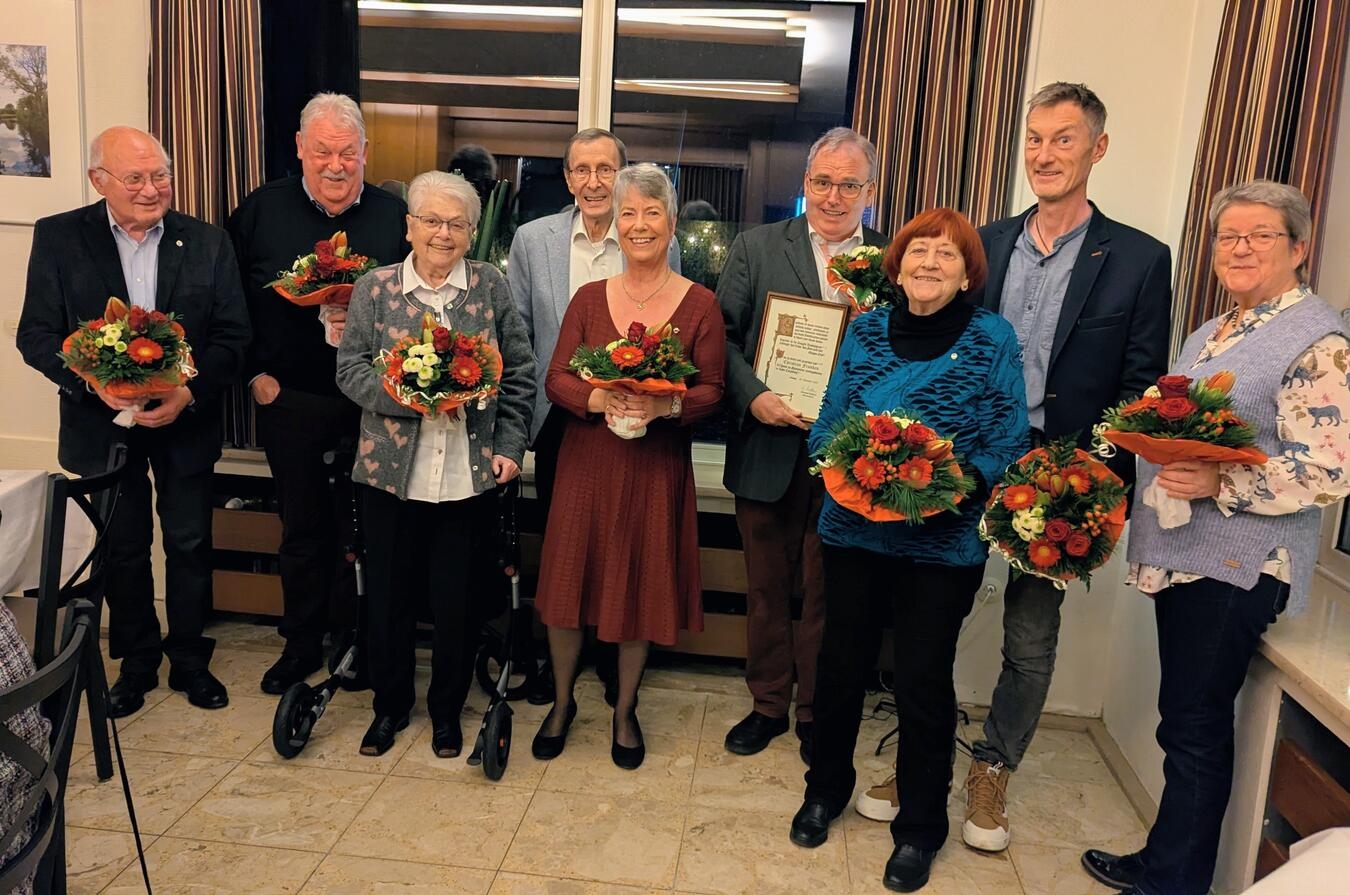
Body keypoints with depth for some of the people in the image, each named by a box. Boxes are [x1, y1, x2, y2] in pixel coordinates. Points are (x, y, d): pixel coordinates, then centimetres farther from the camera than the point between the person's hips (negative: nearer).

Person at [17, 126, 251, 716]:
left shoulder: (207, 242, -2)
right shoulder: (58, 238, -4)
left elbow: (233, 334, -5)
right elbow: (36, 335, -5)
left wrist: (188, 392, -19)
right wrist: (94, 383, -21)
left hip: (186, 421, 0)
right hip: (104, 422, 0)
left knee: (189, 544, 10)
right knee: (123, 547, 13)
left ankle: (189, 659, 29)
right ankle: (137, 662, 32)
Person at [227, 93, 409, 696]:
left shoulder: (394, 216, 1)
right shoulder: (261, 211, 3)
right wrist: (255, 375, -1)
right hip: (290, 399, 1)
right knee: (303, 528, 13)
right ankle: (302, 643, 29)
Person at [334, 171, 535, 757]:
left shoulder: (490, 286, 4)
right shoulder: (374, 288, 4)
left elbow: (519, 373, 5)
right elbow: (351, 368, -1)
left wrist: (510, 446, -2)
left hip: (468, 473, 0)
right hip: (391, 472, 0)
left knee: (456, 598, 8)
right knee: (389, 592, 10)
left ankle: (447, 709, 28)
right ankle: (390, 704, 31)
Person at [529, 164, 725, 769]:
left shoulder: (699, 305, -2)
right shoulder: (589, 299, 4)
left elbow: (711, 391, -3)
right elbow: (556, 379, 1)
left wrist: (667, 405, -23)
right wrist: (599, 399, -19)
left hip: (657, 466, -1)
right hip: (587, 461, 2)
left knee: (642, 586, 8)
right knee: (569, 579, 6)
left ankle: (625, 710, 30)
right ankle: (562, 701, 30)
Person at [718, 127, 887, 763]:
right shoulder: (756, 248, 3)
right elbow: (723, 333, -1)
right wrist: (754, 397, -16)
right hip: (769, 449, 1)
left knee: (825, 592, 11)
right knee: (766, 588, 14)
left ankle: (817, 712, 29)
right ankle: (768, 703, 32)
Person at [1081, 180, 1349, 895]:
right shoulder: (1211, 333, 16)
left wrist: (1218, 484, -26)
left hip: (1235, 565, -8)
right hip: (1179, 551, 8)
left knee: (1195, 724, 2)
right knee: (1185, 720, 17)